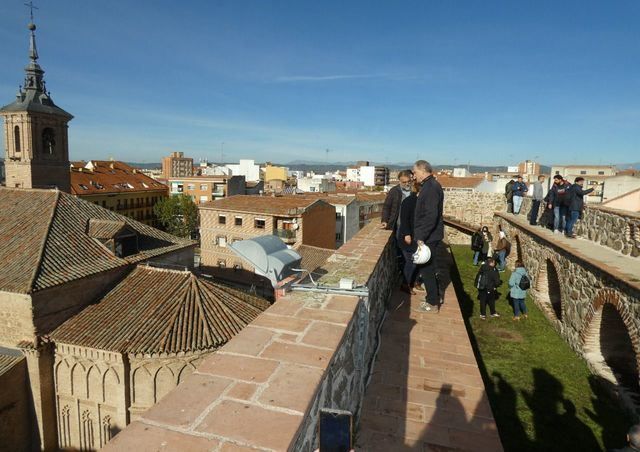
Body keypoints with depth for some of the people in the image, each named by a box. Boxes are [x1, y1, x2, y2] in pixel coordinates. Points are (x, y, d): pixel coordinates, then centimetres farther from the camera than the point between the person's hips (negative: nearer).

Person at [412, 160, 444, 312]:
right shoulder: (430, 185, 12)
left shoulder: (431, 188, -20)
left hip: (428, 236, -10)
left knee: (426, 269, 1)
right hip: (429, 235, 10)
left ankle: (433, 301, 13)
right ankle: (435, 296, 32)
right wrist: (420, 234, 17)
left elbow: (431, 215, -26)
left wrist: (421, 236, -23)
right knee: (429, 268, 19)